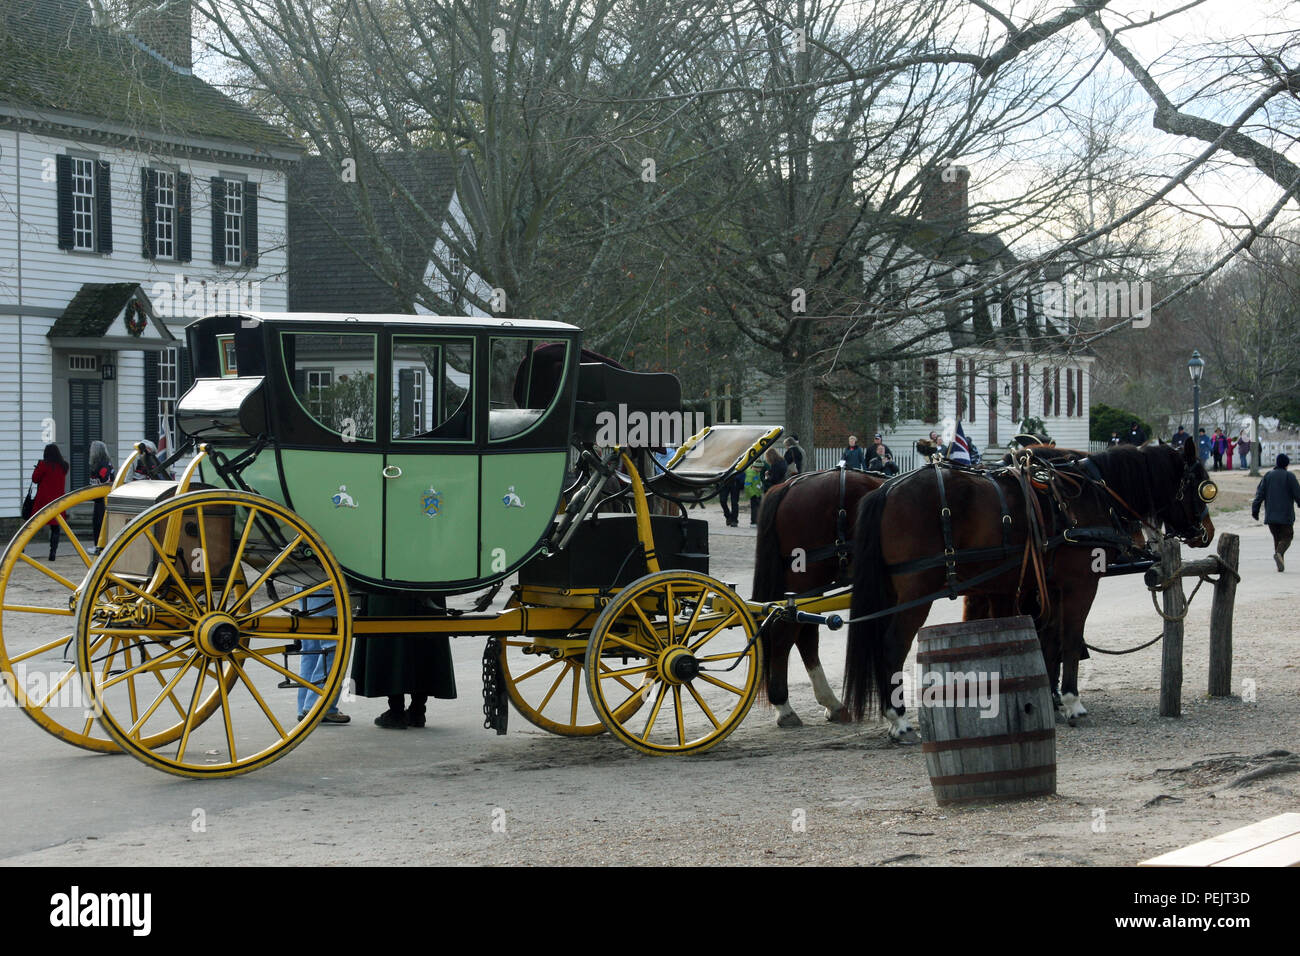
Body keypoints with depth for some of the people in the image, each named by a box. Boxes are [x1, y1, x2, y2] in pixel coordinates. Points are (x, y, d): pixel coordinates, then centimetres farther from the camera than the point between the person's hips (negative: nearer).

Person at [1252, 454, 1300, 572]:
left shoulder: (1267, 476, 7)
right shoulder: (1289, 476, -5)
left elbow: (1260, 494, 3)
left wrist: (1255, 510, 4)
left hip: (1270, 515, 4)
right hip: (1286, 515, -4)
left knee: (1277, 537, 13)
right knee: (1286, 537, 2)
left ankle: (1280, 564, 5)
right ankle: (1279, 553, -27)